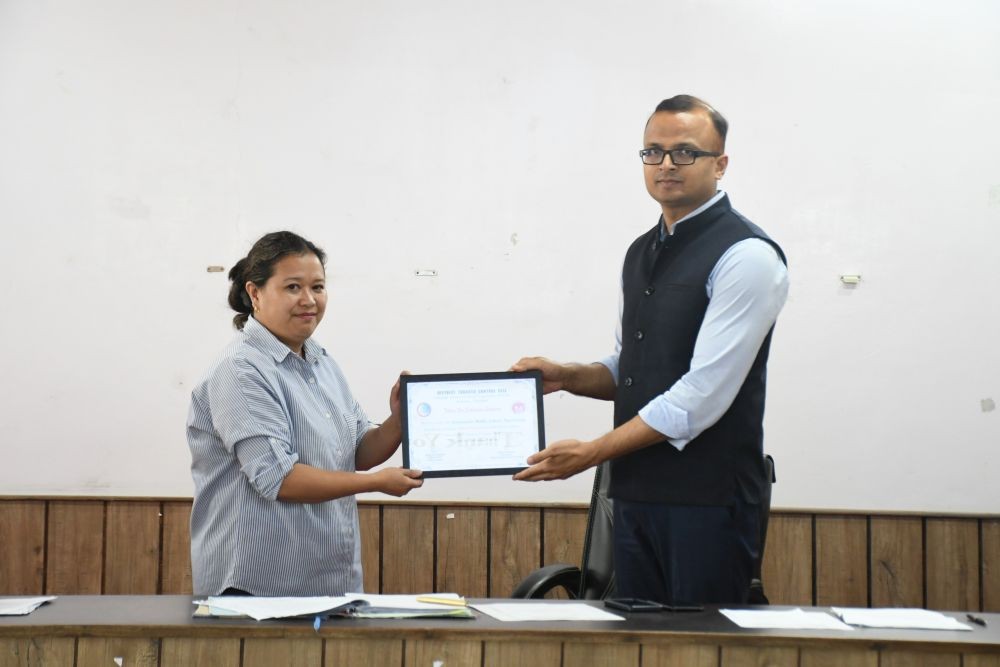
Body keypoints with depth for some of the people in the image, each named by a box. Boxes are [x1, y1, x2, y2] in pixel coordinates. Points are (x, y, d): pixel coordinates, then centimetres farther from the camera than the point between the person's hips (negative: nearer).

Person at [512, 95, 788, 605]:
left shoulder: (745, 256, -12)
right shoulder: (641, 253, 15)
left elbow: (703, 394, -18)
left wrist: (593, 452, -15)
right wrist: (565, 376, 2)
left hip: (706, 500, -7)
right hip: (635, 493, 7)